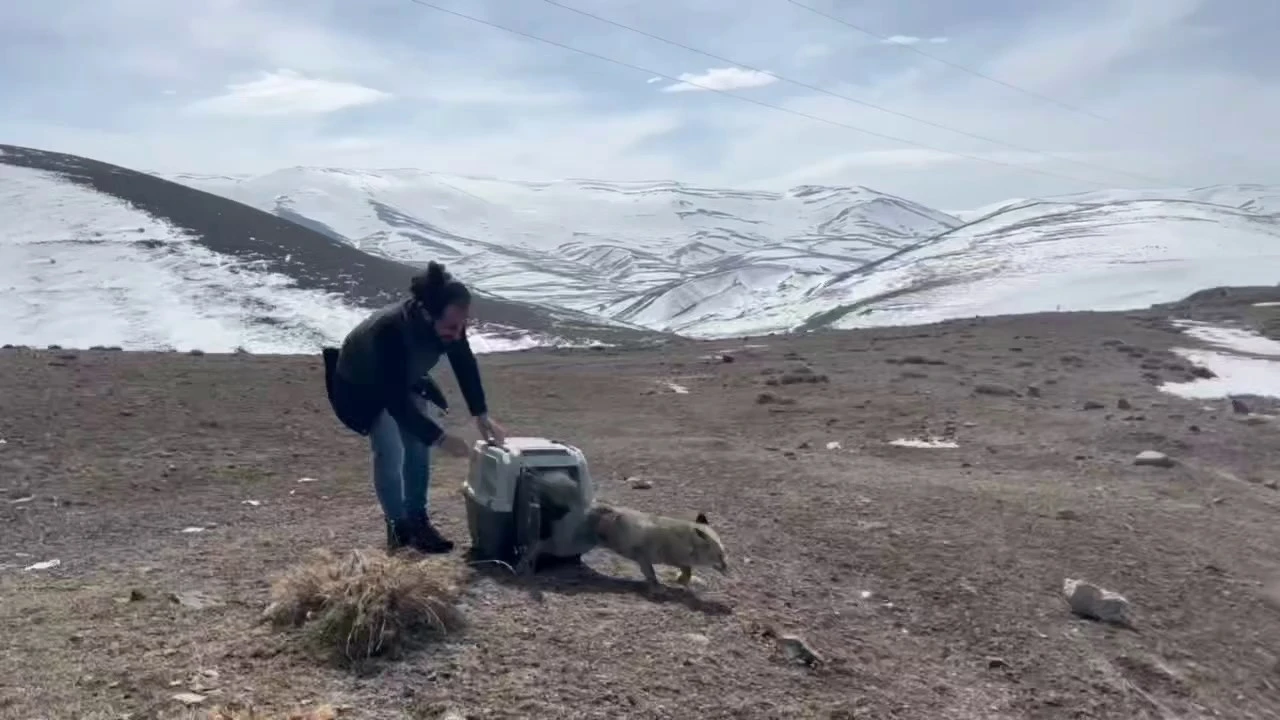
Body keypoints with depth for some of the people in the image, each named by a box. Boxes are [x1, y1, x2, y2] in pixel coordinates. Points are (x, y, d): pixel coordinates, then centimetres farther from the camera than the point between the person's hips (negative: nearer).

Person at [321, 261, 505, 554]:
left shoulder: (448, 322, -27)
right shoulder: (391, 330, -45)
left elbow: (465, 363, -10)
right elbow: (396, 401, -40)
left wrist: (481, 415, -16)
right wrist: (440, 438, -39)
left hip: (405, 381, 6)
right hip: (364, 387, -6)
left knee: (418, 447, 4)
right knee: (390, 454, -13)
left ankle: (417, 519, 18)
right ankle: (398, 527, 4)